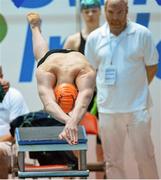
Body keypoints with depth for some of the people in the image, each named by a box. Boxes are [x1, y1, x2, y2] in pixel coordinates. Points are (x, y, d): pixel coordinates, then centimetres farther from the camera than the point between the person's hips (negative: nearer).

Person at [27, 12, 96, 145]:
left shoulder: (86, 73, -55)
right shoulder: (44, 72, -55)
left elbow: (82, 104, -72)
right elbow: (49, 104, -73)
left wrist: (73, 122, -94)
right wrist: (68, 121, -94)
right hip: (50, 56, 0)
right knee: (42, 52, 35)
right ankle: (35, 27, 70)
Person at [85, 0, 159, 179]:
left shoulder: (142, 34, -3)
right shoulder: (94, 38, 2)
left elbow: (152, 67, 5)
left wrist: (137, 89, 3)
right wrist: (106, 91, 5)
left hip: (137, 107, -2)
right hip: (108, 109, 2)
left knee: (145, 156, 4)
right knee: (112, 159, 8)